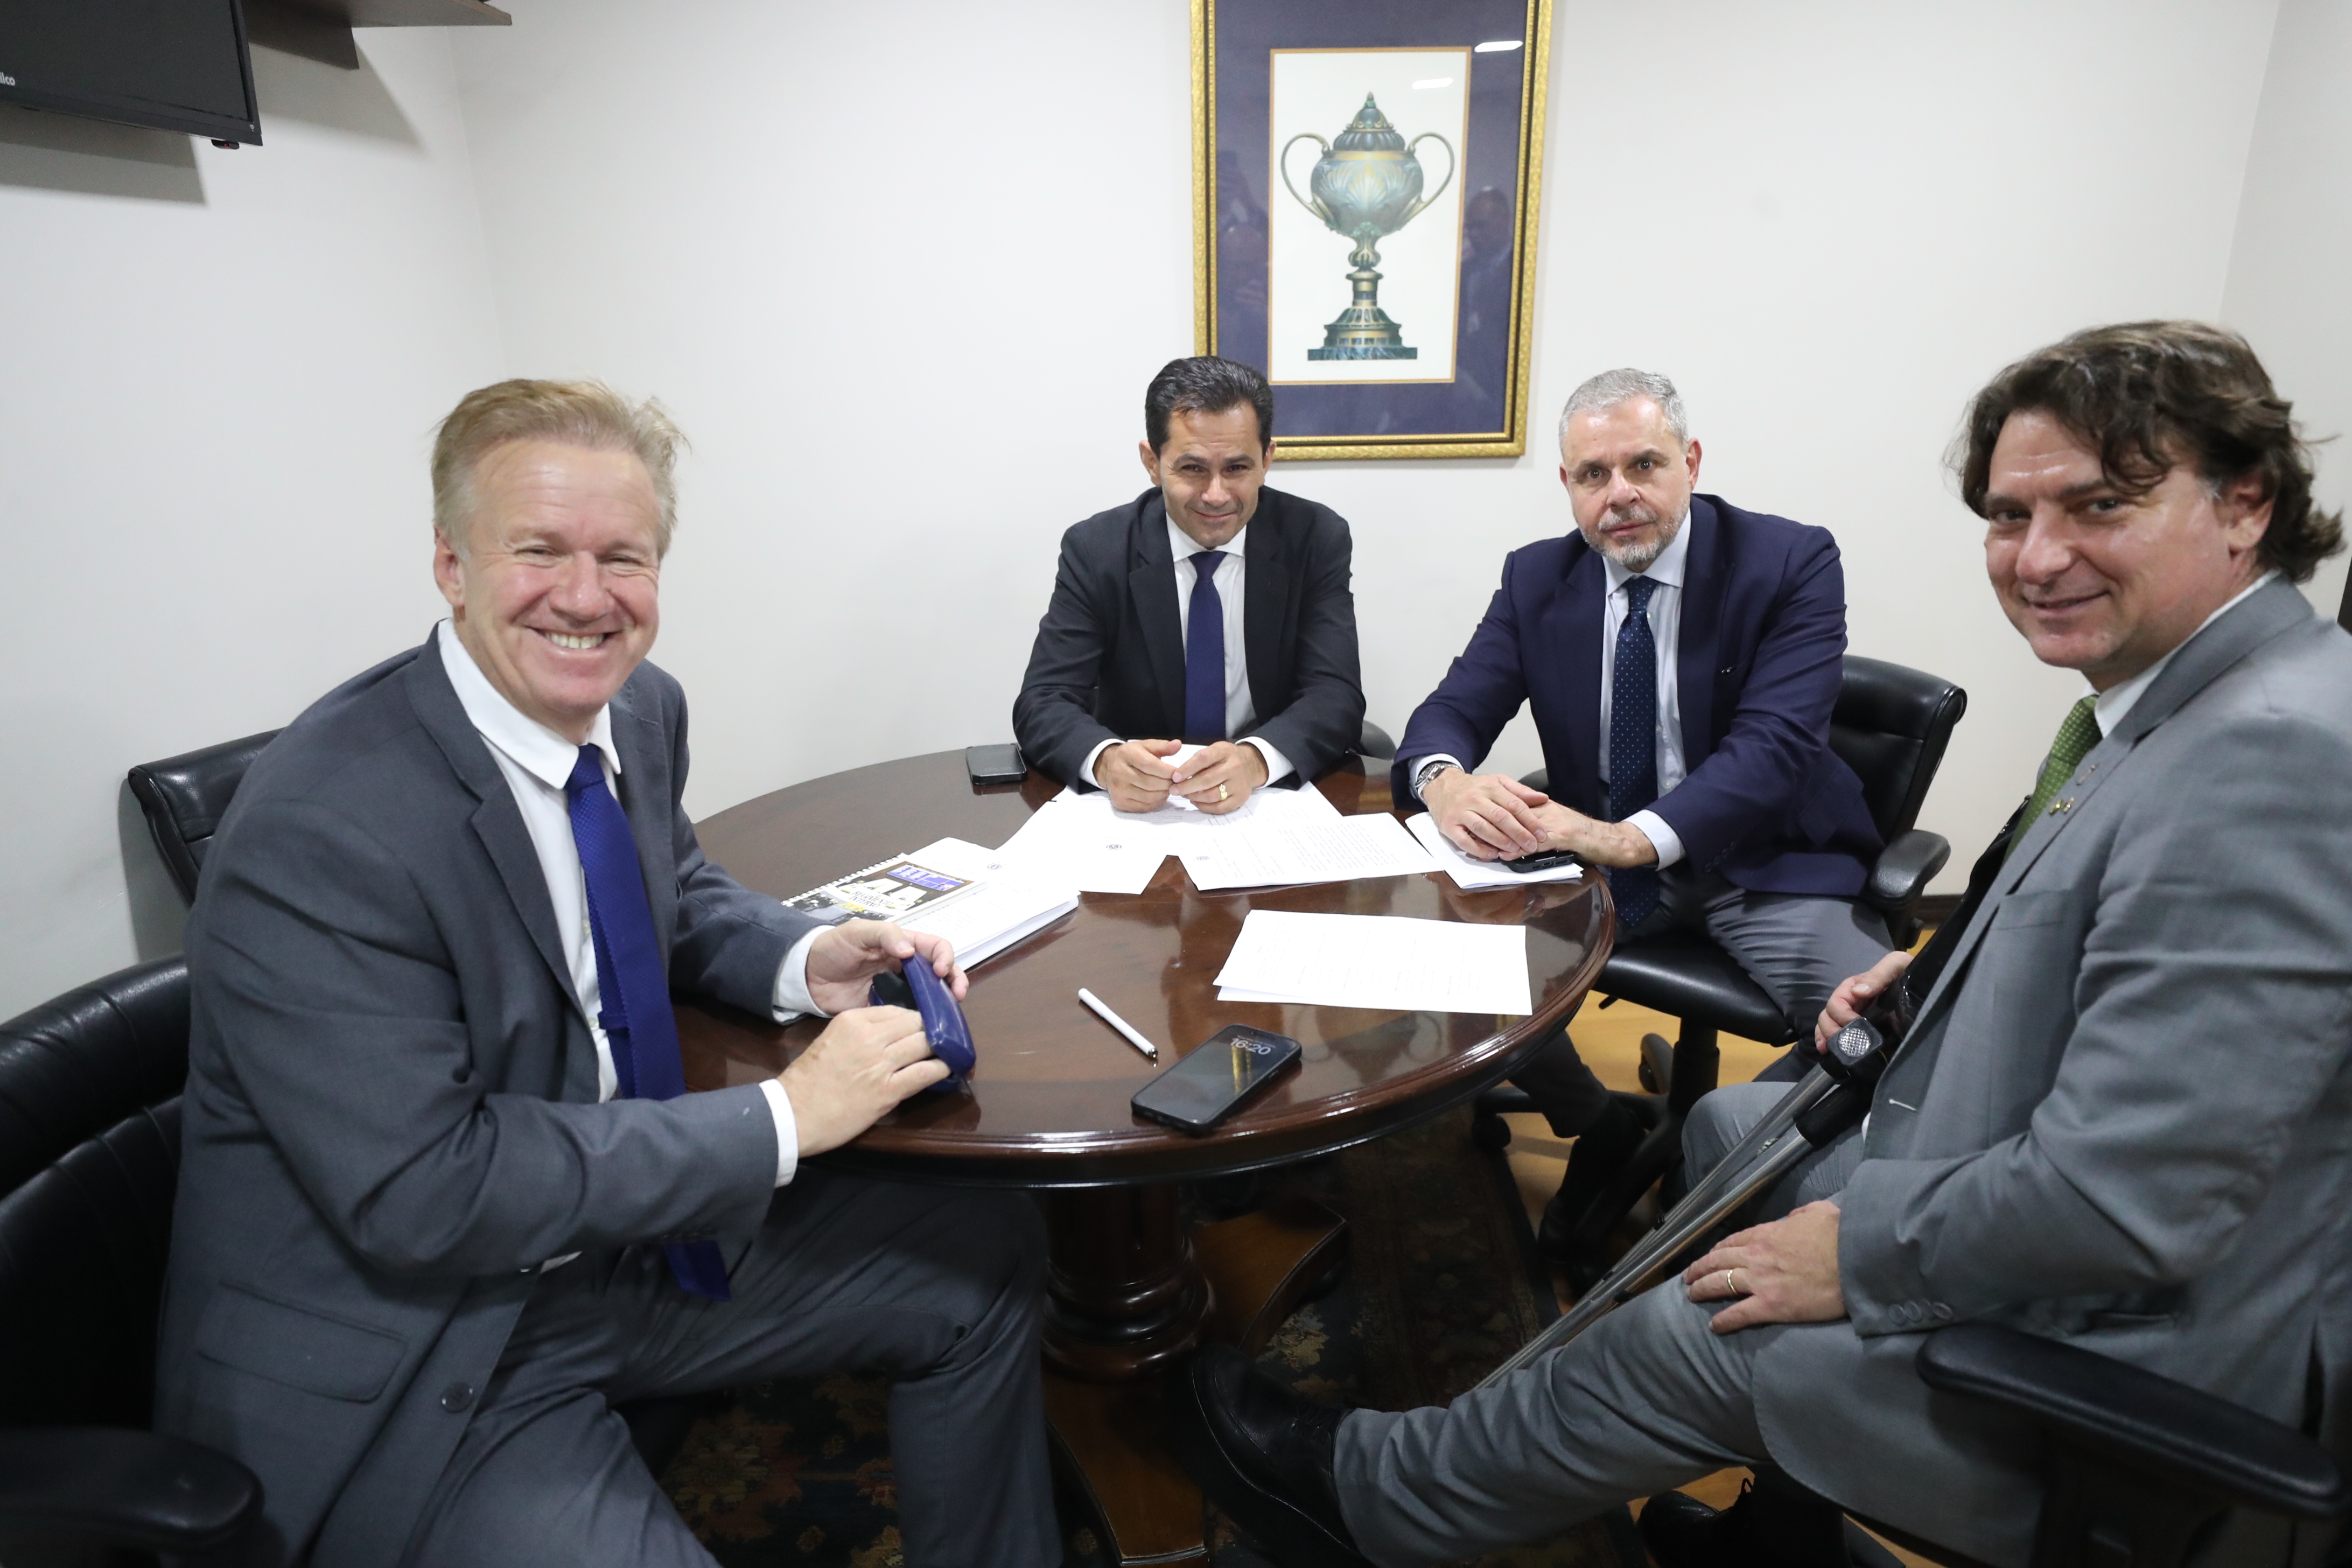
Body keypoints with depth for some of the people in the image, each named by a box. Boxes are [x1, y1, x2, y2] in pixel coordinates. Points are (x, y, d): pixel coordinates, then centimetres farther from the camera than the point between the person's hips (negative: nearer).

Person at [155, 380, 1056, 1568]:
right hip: (410, 1356, -7)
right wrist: (784, 1115, -25)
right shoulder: (319, 833, -26)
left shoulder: (641, 710, -4)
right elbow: (418, 1193, -27)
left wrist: (806, 962, -6)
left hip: (627, 1231, 7)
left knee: (990, 1251, 7)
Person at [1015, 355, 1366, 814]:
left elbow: (1336, 696, -12)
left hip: (1281, 797, 2)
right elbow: (1042, 702, -11)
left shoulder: (1316, 540, -5)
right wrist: (1106, 759, -34)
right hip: (1139, 810, -1)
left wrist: (1256, 759, -34)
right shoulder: (1096, 550, -5)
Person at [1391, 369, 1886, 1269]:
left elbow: (1774, 743, -21)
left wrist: (1635, 836, -38)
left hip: (1760, 863, -3)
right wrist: (1446, 782, -30)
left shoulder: (1792, 564, -9)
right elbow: (1452, 712, -3)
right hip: (1601, 855, 4)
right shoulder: (1537, 578, 3)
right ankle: (1600, 1133, 8)